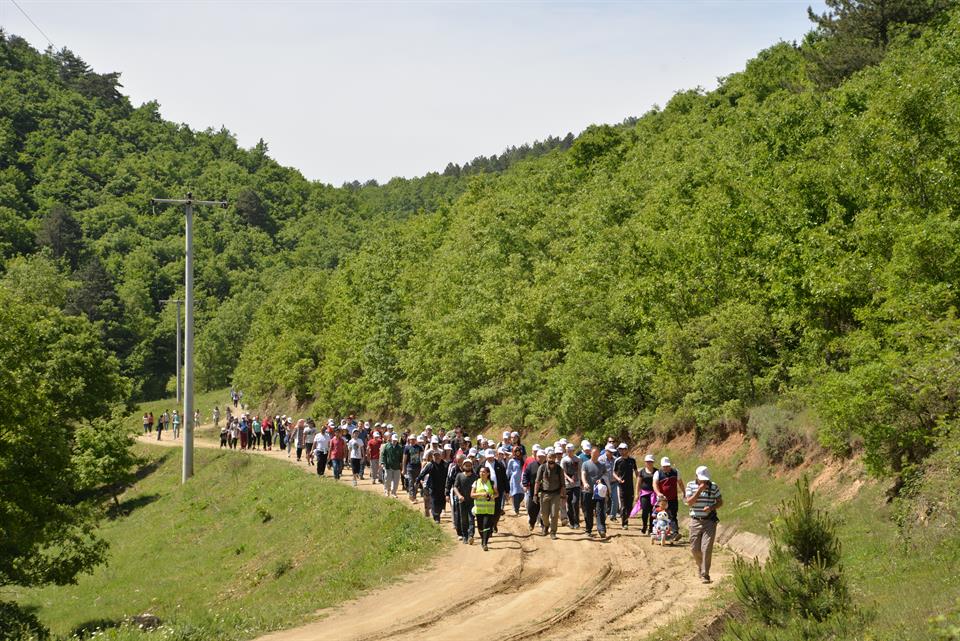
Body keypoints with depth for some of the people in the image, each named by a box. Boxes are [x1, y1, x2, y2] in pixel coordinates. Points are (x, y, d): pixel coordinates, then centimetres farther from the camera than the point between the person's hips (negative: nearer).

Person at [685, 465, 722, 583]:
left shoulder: (714, 487, -1)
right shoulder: (691, 485, 0)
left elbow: (720, 502, 5)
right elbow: (689, 502, -10)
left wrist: (711, 507, -15)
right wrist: (699, 490, -19)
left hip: (710, 521, -2)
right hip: (695, 521, 2)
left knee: (706, 548, -10)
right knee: (695, 548, 6)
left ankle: (705, 575, -5)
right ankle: (701, 567, 33)